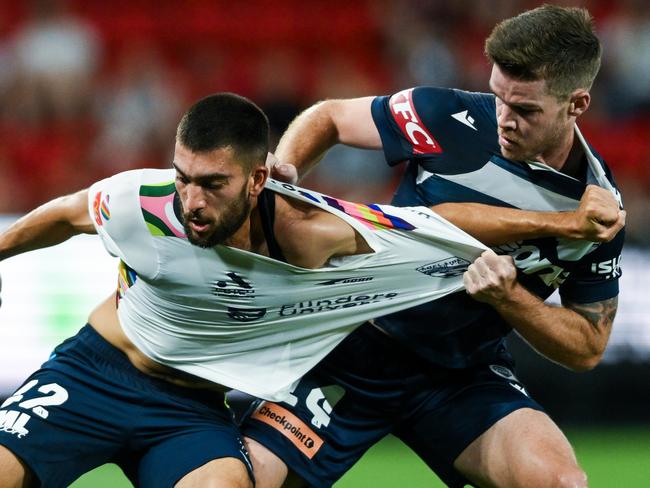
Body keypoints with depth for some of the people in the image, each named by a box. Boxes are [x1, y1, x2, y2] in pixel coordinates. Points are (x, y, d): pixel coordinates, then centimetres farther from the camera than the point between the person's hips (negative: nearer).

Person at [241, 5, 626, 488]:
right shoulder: (452, 119, -13)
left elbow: (588, 347, -2)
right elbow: (328, 118, 3)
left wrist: (509, 297, -21)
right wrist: (282, 169, -18)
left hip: (464, 379, 1)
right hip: (357, 343, 0)